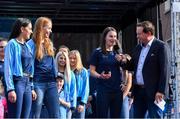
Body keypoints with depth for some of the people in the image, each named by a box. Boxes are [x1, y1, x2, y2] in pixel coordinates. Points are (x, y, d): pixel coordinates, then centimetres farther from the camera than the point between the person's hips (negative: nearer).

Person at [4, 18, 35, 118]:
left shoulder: (27, 46, 16)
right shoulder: (12, 44, -5)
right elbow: (8, 67, -11)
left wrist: (32, 87, 12)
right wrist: (10, 89, -19)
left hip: (27, 83, 7)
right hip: (17, 82, -7)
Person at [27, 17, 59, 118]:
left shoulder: (49, 43, 15)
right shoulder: (32, 44, -5)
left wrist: (56, 75, 12)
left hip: (51, 83, 6)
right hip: (38, 83, -6)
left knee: (55, 115, 3)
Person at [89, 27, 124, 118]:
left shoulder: (118, 53, 12)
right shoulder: (98, 52, 0)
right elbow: (91, 71, -3)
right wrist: (100, 76, -21)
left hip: (117, 89, 4)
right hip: (103, 89, -4)